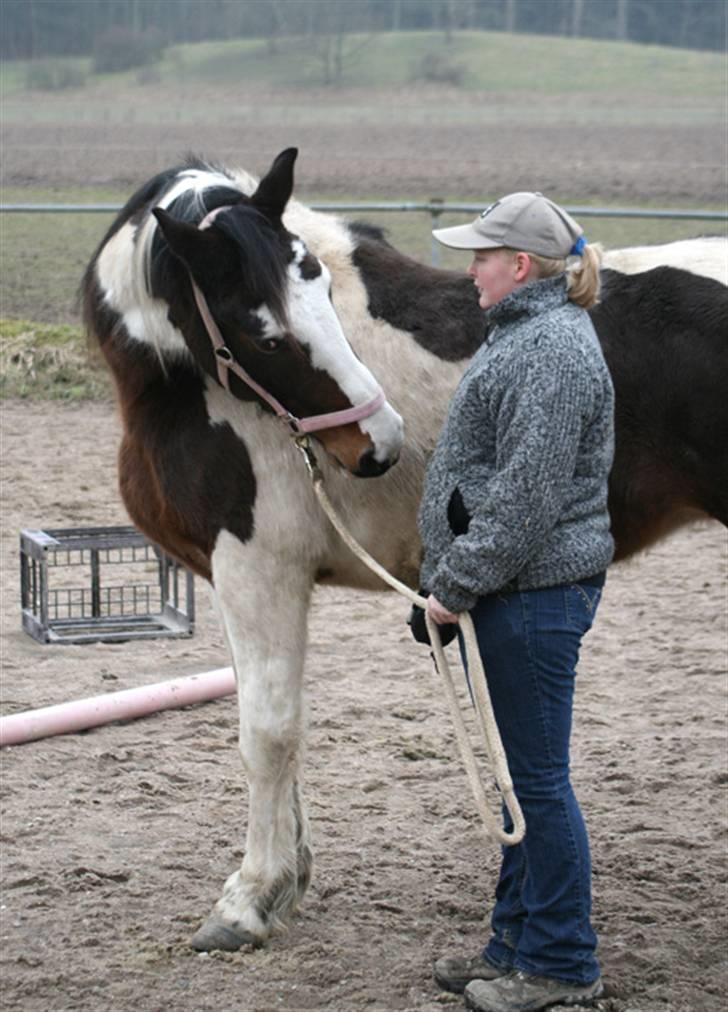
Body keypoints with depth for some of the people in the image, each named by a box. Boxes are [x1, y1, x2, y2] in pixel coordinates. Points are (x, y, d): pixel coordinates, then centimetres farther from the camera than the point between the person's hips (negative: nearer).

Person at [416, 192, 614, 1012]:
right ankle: (517, 942, 28)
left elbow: (525, 496, -24)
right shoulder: (524, 335, 17)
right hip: (512, 596, 11)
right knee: (519, 774, 17)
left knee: (538, 778, -2)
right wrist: (453, 579, 22)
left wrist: (458, 584, -19)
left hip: (536, 596, -11)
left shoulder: (554, 350, -18)